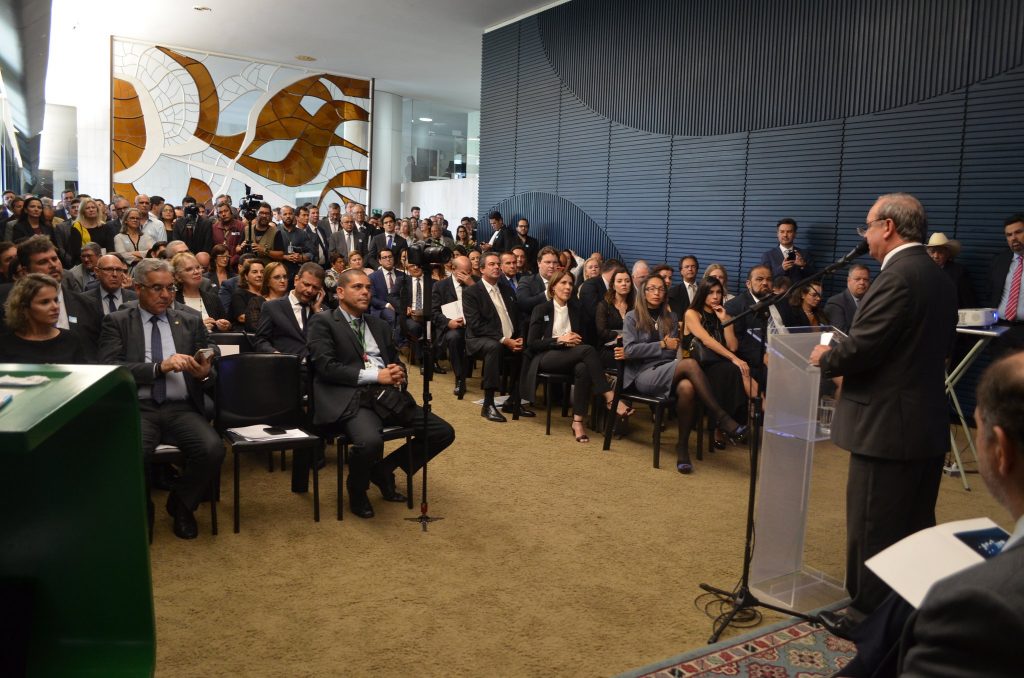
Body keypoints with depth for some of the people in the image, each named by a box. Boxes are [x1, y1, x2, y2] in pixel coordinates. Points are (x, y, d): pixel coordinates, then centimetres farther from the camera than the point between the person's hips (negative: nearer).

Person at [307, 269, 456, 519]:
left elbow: (396, 361, 25)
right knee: (370, 441, -37)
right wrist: (375, 375, -14)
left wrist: (398, 373, -1)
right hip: (350, 399, -7)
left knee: (444, 432, -5)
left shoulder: (379, 325, 23)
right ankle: (357, 490, -1)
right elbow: (326, 366, -10)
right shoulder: (323, 322, 3)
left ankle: (384, 469, 15)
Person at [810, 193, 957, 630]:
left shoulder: (896, 278, -19)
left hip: (888, 425, -10)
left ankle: (871, 615, 16)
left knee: (872, 528, 4)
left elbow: (860, 347, -22)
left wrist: (825, 358, -1)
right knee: (915, 526, 20)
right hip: (928, 422, 10)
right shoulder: (940, 279, 11)